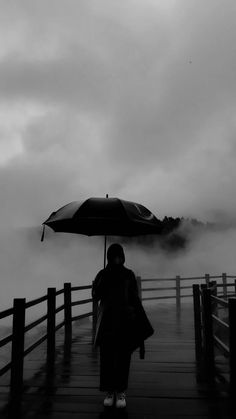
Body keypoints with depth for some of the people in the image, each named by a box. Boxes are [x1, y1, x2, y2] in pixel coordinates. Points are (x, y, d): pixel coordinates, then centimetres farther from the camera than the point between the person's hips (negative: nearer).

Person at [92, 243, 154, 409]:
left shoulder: (129, 275, 3)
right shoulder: (102, 274, 3)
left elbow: (135, 299, 5)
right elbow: (96, 296, -8)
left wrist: (142, 322, 1)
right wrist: (105, 277, -17)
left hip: (126, 320, 0)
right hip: (107, 321, 0)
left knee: (123, 357, 2)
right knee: (107, 357, 1)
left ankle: (121, 392, 15)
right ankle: (109, 391, 15)